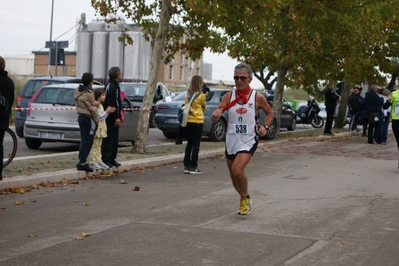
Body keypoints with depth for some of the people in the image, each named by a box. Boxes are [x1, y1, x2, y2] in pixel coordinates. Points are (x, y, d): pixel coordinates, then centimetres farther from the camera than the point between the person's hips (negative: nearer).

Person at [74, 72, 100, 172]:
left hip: (80, 116, 9)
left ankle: (81, 161, 18)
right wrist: (97, 121, -7)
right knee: (87, 141, -4)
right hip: (88, 118, -9)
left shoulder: (78, 91, 9)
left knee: (83, 140, 15)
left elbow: (77, 103, 12)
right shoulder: (88, 93, -17)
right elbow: (92, 108, -14)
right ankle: (82, 163, -4)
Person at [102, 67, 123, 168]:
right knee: (109, 139, -7)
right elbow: (111, 104, -21)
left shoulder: (114, 85, 18)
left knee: (114, 139, 12)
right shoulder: (112, 86, -15)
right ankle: (106, 159, -4)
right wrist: (116, 117, -21)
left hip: (113, 118, 10)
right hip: (111, 118, -10)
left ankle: (111, 159, 17)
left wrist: (118, 116, 17)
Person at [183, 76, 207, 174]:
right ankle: (193, 167, 1)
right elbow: (204, 107, 3)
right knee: (196, 144, 1)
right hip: (197, 121, -5)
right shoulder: (201, 95, -10)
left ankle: (186, 166, 12)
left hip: (188, 121, 5)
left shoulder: (188, 94, 4)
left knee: (189, 143, 12)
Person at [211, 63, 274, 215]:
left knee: (237, 170, -23)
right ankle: (244, 200, 40)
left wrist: (265, 127, -7)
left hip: (248, 141, -4)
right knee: (233, 174, 14)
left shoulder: (258, 97, -6)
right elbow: (215, 118, -8)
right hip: (231, 141, 4)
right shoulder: (229, 96, -1)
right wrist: (215, 115, -32)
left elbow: (270, 114, 11)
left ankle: (245, 199, 2)